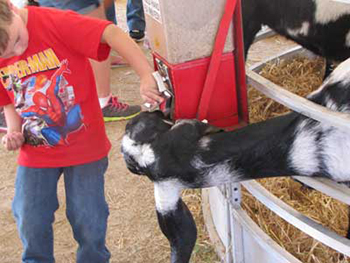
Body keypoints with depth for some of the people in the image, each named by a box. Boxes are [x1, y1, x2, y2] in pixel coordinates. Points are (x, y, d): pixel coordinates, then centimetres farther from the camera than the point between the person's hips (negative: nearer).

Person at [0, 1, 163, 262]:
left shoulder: (54, 22, -22)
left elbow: (112, 33, -31)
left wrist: (147, 77, -40)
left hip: (85, 145, -3)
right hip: (35, 152, 4)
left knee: (89, 220, 8)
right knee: (30, 222, 10)